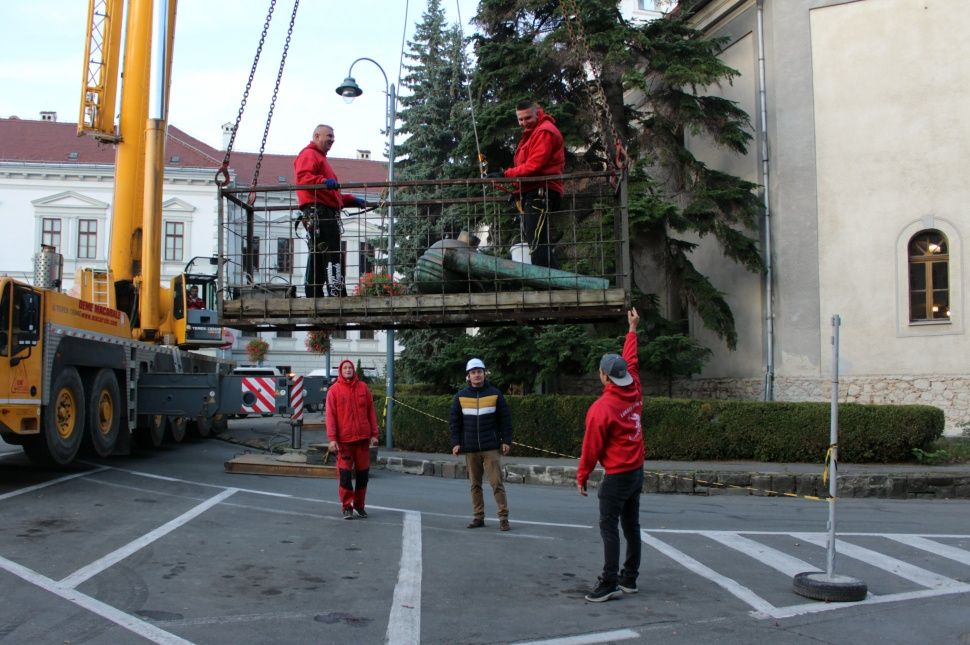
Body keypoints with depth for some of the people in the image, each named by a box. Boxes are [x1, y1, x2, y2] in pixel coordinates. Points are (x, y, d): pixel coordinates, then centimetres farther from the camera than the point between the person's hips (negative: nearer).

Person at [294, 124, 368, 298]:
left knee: (317, 258, 6)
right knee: (333, 255, -18)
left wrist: (352, 200, 27)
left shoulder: (321, 158, 34)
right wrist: (323, 181, -33)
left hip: (327, 213, 11)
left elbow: (332, 194, 37)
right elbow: (303, 177, -18)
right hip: (318, 211, -11)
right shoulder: (309, 154, 1)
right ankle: (337, 294, -25)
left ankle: (313, 296, 6)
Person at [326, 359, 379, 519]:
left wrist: (374, 434, 5)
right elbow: (330, 415, -4)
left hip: (363, 437, 3)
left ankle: (360, 505, 22)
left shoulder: (363, 387, 7)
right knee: (345, 473, -3)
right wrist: (332, 439, -11)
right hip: (344, 439, -3)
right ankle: (347, 506, 8)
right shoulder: (334, 390, -1)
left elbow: (371, 411, 9)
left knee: (363, 472, 9)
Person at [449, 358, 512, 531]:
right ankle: (478, 517, 16)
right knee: (475, 484, 8)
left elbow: (505, 418, 3)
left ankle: (503, 517, -2)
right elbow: (454, 421, 8)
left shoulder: (494, 393, 2)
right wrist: (456, 442, 0)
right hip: (470, 449, 2)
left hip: (491, 448, -2)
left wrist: (506, 440, -2)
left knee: (496, 482, -6)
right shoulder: (461, 396, 5)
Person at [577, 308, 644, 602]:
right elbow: (631, 362, 17)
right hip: (637, 471, 8)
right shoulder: (634, 392, 0)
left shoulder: (601, 408, -18)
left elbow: (592, 447, -12)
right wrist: (632, 330, 28)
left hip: (617, 476, -8)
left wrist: (582, 476, 0)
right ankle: (629, 579, 18)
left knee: (609, 527, -5)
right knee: (631, 526, 12)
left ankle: (609, 583, -7)